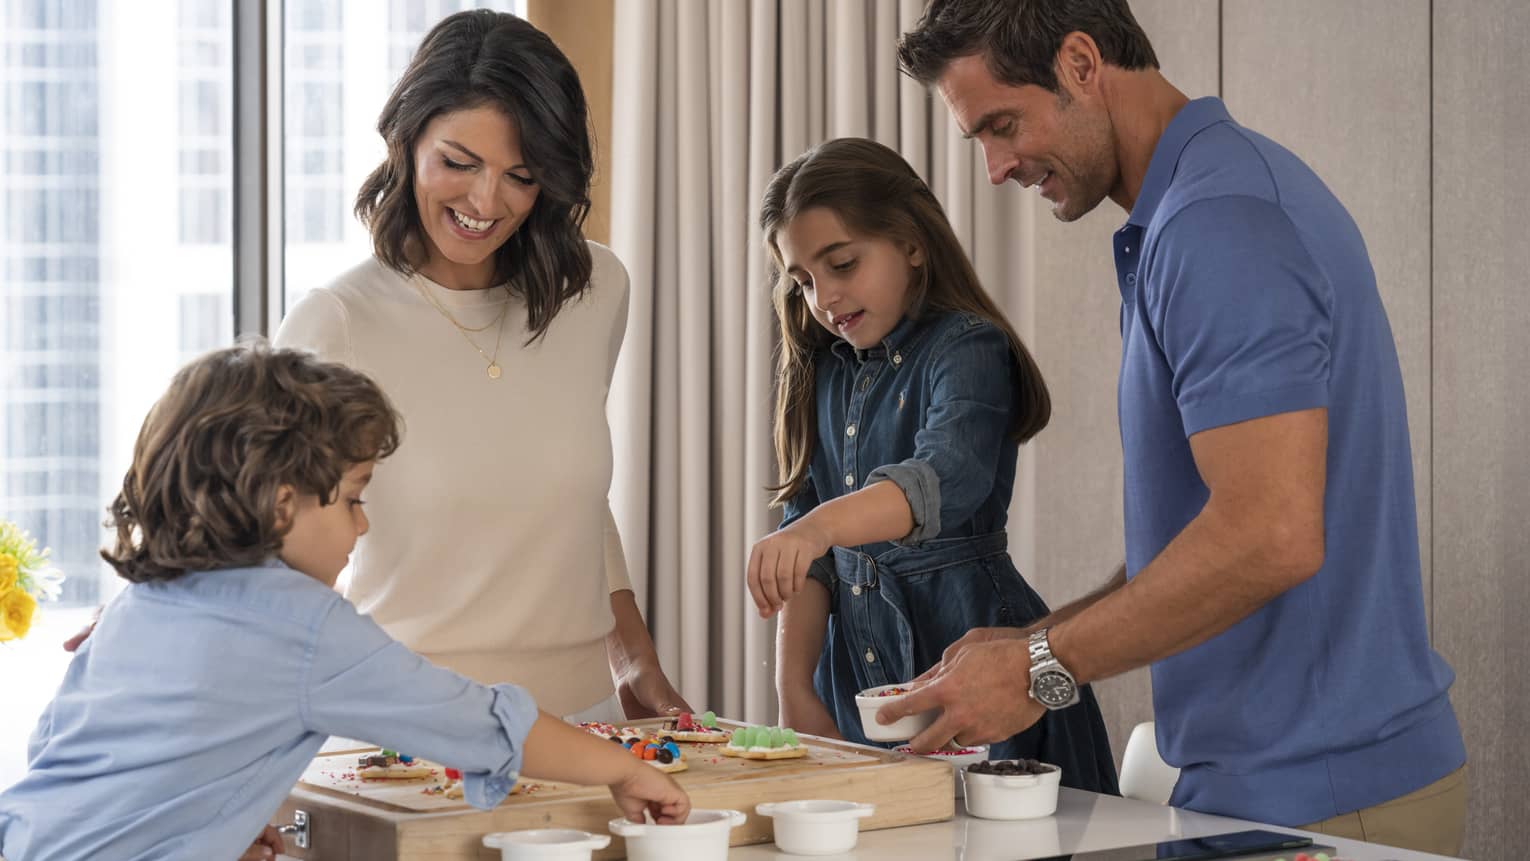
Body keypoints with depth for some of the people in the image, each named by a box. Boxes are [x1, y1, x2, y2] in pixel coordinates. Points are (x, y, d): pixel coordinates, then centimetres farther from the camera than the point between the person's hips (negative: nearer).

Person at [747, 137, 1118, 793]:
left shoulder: (969, 349, -10)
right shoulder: (822, 374, 11)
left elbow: (949, 475, -31)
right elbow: (807, 539, 10)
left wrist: (823, 525, -49)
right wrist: (795, 689, 0)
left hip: (967, 643, -6)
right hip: (856, 660, 6)